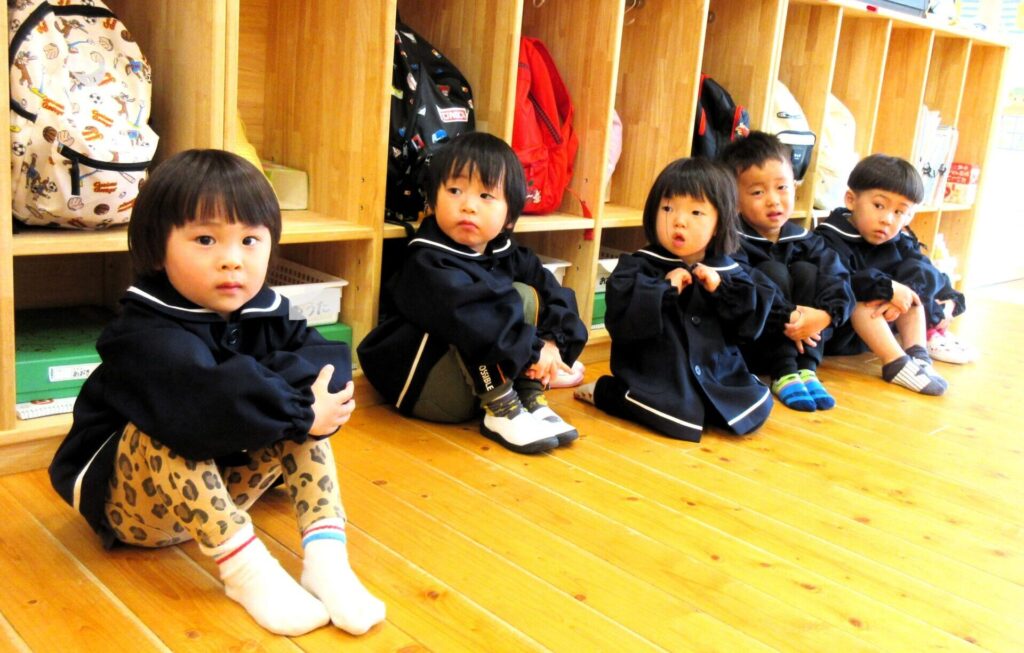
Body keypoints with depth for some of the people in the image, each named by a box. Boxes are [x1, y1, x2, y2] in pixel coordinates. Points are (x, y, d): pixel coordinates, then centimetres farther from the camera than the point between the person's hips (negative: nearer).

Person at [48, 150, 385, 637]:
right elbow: (208, 411, -44)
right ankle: (245, 569, -29)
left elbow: (329, 359, -18)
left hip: (216, 487, 6)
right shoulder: (146, 338, -27)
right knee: (169, 429, -35)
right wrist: (303, 411, -34)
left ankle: (324, 554, -22)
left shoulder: (264, 314, -6)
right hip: (125, 501, -5)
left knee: (294, 402, -12)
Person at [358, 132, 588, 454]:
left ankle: (531, 400, -10)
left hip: (481, 377, 7)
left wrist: (553, 343, -19)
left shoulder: (510, 257, 4)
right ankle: (502, 412, -22)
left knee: (527, 295, -4)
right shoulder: (427, 264, -20)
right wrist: (532, 349, -31)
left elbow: (557, 296, 0)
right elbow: (468, 318, -34)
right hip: (424, 385, -7)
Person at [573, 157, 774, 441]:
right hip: (656, 373, -4)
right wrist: (665, 288, -22)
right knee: (681, 417, -26)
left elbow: (751, 322, 3)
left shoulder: (727, 272, 6)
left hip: (716, 372, 5)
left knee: (757, 407, -8)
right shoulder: (638, 266, -7)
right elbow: (620, 319, -19)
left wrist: (721, 289, -11)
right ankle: (605, 391, -1)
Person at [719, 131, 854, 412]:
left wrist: (825, 314, -29)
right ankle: (784, 374, -25)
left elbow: (837, 278, -9)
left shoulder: (804, 241, 3)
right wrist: (786, 317, -36)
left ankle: (806, 369, -20)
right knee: (773, 271, -21)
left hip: (799, 342, 5)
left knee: (806, 272, -13)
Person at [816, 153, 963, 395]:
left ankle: (918, 354, -18)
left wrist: (908, 292, -32)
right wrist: (888, 288, -38)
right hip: (834, 337, -6)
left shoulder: (901, 243, 2)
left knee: (916, 270, -4)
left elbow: (931, 275, -11)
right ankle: (897, 364, -37)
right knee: (859, 293, -32)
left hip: (878, 327, 7)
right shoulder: (831, 238, -20)